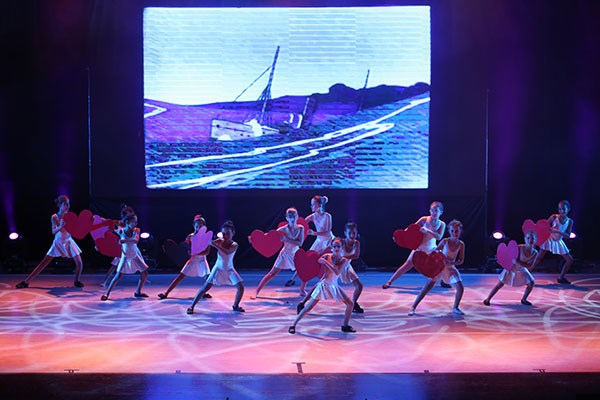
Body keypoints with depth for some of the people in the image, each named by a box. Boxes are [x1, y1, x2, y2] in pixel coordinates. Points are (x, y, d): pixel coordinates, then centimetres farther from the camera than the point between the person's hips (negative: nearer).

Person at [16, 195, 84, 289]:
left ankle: (77, 281, 16)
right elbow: (53, 232, -20)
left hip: (68, 241, 2)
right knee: (43, 263, -4)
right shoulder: (54, 217, -11)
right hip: (58, 242, -2)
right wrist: (60, 227, -39)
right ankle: (26, 282, 0)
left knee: (79, 263, -9)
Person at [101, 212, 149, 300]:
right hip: (125, 256, -4)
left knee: (144, 273, 3)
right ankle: (107, 293, -5)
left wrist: (125, 241, -47)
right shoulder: (121, 231, -19)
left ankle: (138, 292, 20)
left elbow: (136, 240, -33)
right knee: (118, 276, -13)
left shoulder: (136, 230, -15)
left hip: (135, 255, 4)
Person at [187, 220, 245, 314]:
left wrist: (215, 245, -45)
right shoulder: (219, 241, -10)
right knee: (205, 288, -11)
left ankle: (236, 305, 14)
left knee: (241, 287, -10)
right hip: (218, 268, -1)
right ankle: (192, 306, -3)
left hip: (229, 270, 1)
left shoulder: (234, 245, -15)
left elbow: (227, 252, -35)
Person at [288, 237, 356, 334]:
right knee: (308, 307, -6)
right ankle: (293, 325, 4)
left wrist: (325, 262, -31)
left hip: (334, 286, 3)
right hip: (323, 285, -3)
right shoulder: (326, 256, -11)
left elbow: (337, 272, -24)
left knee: (350, 304, 1)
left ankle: (345, 326, 17)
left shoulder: (344, 260, -8)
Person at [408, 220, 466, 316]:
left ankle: (455, 308, 20)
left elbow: (461, 261, -3)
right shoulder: (445, 241, -9)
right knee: (427, 287, -10)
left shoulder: (461, 244, -5)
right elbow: (435, 251, 2)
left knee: (460, 288, -6)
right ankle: (413, 307, -6)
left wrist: (453, 262, -21)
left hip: (450, 268, 3)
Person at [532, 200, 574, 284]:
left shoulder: (570, 221, -4)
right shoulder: (554, 217, -11)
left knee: (570, 260, 4)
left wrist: (558, 231, -27)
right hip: (549, 239, -4)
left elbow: (568, 235, -11)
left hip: (558, 242, 4)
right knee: (539, 257, -11)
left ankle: (561, 277, 19)